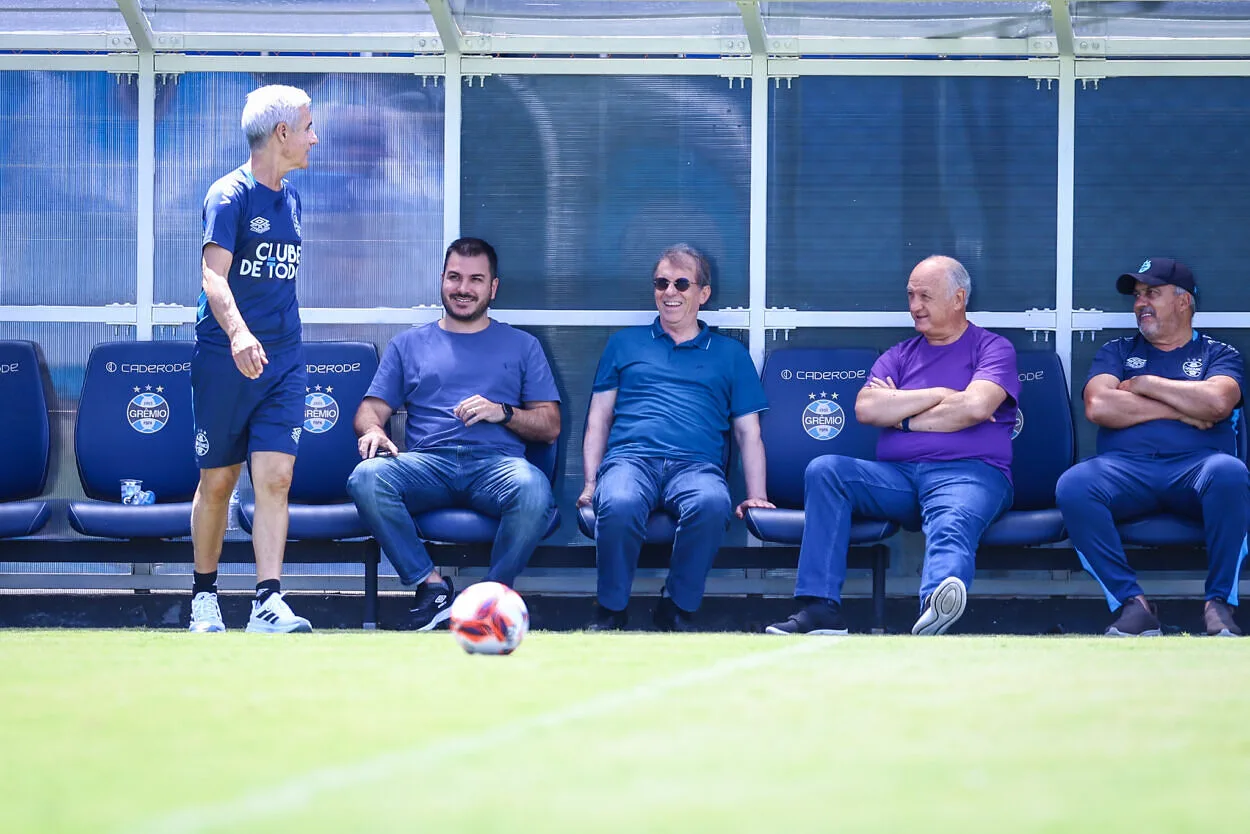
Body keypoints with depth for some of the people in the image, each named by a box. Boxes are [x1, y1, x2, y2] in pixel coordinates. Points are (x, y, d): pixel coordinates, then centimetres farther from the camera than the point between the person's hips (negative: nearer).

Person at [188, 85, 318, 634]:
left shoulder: (291, 201, 13)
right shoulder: (230, 196, -9)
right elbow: (214, 275, -22)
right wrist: (238, 333, -39)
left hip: (283, 362, 5)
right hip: (224, 360, -5)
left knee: (275, 477, -8)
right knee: (217, 481, 5)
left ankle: (268, 603, -15)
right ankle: (204, 596, 20)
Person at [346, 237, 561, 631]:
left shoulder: (522, 346, 21)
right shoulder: (409, 344, 24)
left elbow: (550, 427, 15)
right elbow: (371, 410, 15)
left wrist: (502, 412, -5)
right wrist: (372, 430, -9)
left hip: (496, 462, -1)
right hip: (427, 462, 1)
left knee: (533, 491, -38)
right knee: (366, 477, -33)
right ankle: (431, 586, -22)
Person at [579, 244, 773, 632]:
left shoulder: (730, 354, 24)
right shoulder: (624, 344, 25)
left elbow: (748, 432, 20)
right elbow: (599, 419, 21)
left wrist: (757, 495, 5)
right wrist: (590, 483, 6)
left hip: (696, 466, 0)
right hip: (630, 458, 0)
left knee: (712, 502, -39)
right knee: (619, 504, -39)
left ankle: (678, 608, -21)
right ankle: (610, 611, -18)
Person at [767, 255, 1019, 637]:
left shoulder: (992, 348, 12)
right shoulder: (898, 357, 24)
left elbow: (976, 407, -8)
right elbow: (865, 408, 5)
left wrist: (901, 414, 2)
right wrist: (940, 396, 0)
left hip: (969, 473, -5)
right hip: (898, 476, 5)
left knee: (952, 523, -38)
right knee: (824, 470, -20)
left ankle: (935, 609, -75)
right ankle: (820, 609, -31)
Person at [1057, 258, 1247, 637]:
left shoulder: (1218, 354, 19)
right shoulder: (1117, 352, 25)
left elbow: (1217, 402, -5)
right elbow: (1098, 407, 4)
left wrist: (1146, 384, 4)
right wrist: (1180, 410, 2)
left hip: (1196, 465, -1)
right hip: (1126, 466, 2)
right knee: (1073, 485, -32)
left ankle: (1219, 605, -27)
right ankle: (1131, 604, -27)